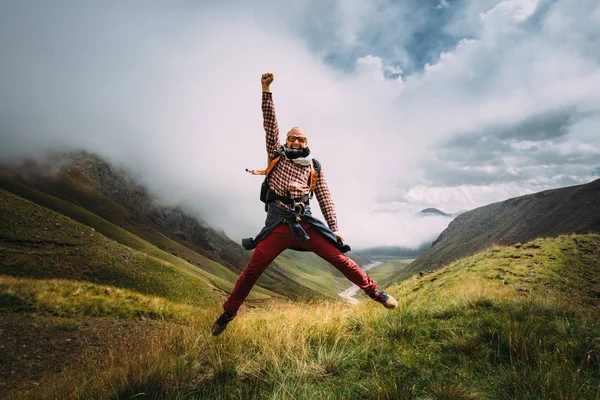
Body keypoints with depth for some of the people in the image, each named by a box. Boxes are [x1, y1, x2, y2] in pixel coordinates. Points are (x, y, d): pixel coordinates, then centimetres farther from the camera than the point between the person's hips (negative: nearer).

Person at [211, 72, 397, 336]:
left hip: (306, 223, 1)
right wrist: (266, 91, -5)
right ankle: (227, 313, 16)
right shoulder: (277, 155, 13)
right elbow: (270, 124, 3)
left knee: (340, 259, -3)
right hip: (277, 224, -1)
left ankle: (375, 293, 11)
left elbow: (325, 199, 13)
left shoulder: (314, 168, 14)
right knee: (251, 271, -1)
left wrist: (334, 228, 5)